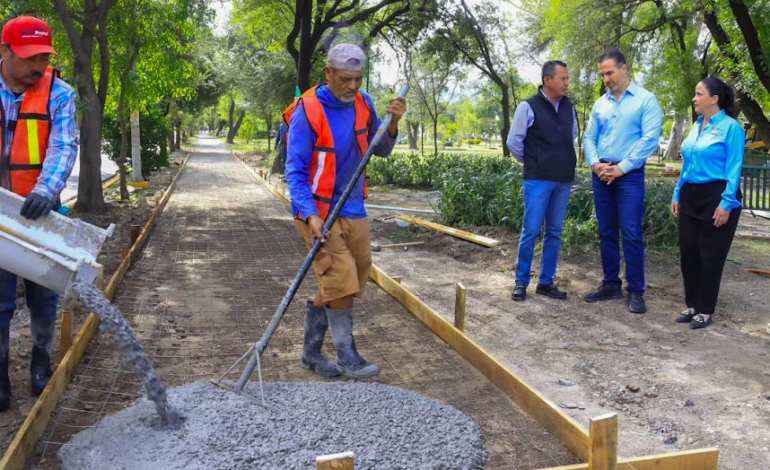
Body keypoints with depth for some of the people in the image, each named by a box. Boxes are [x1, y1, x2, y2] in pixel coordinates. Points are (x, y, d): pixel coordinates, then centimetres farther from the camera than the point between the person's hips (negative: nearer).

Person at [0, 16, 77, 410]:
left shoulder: (58, 94, -5)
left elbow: (63, 147, -15)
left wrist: (46, 190, -32)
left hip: (40, 211, 0)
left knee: (42, 294, 10)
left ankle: (41, 359, 30)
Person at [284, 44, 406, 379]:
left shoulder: (362, 103, 4)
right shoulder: (308, 112, -14)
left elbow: (381, 150, 12)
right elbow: (295, 171, -16)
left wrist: (393, 123, -8)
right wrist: (310, 215, -27)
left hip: (353, 210, 7)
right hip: (318, 212, -6)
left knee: (334, 287, 11)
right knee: (342, 282, -11)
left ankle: (311, 352, 26)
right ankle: (348, 359, 4)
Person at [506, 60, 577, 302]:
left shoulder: (569, 107, 9)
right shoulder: (529, 107, -6)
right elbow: (514, 141, 0)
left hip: (564, 180, 5)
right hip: (538, 180, -5)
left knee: (554, 233, 8)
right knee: (531, 231, -4)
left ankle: (546, 282, 17)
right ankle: (521, 281, 8)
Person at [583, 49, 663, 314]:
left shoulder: (646, 100, -2)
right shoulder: (600, 103, 13)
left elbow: (650, 138, -11)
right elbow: (589, 137, 12)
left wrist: (622, 167, -14)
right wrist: (594, 163, -6)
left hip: (630, 174, -5)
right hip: (601, 175, 5)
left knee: (631, 234, -8)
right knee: (607, 233, 9)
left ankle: (635, 291, 0)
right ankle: (611, 285, 19)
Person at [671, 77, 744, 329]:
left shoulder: (731, 127, -10)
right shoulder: (696, 126, 11)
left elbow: (734, 168, -13)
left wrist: (727, 203, -19)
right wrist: (677, 195, 13)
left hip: (716, 196, -7)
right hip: (691, 196, 7)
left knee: (710, 256, 2)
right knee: (688, 252, 9)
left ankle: (705, 310, 13)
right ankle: (692, 305, 22)